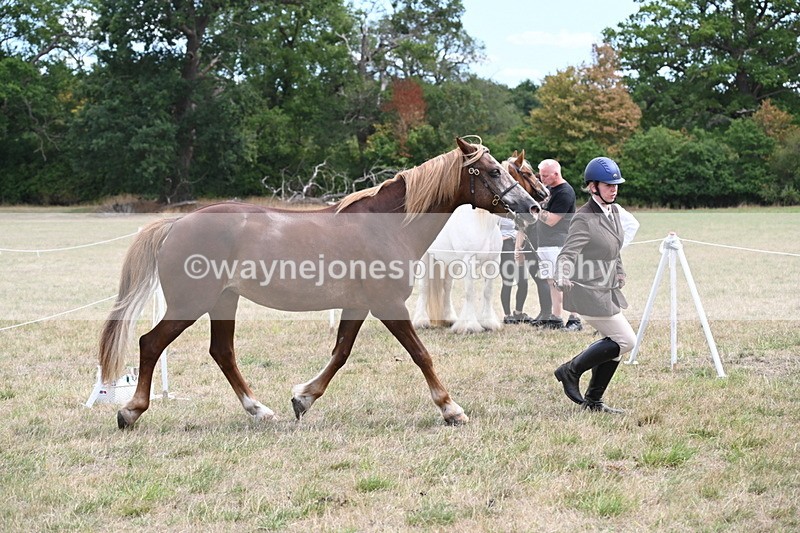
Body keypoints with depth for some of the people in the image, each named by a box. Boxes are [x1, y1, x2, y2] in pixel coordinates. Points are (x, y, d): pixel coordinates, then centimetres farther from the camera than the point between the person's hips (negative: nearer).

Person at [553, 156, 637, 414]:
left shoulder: (614, 211, 6)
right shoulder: (584, 219, -21)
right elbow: (566, 254, -28)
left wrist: (619, 272, 20)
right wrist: (563, 276, -46)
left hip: (608, 290, 9)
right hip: (590, 292, -9)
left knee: (614, 344, 12)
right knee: (626, 340, -7)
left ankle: (593, 401, 21)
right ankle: (571, 371, 5)